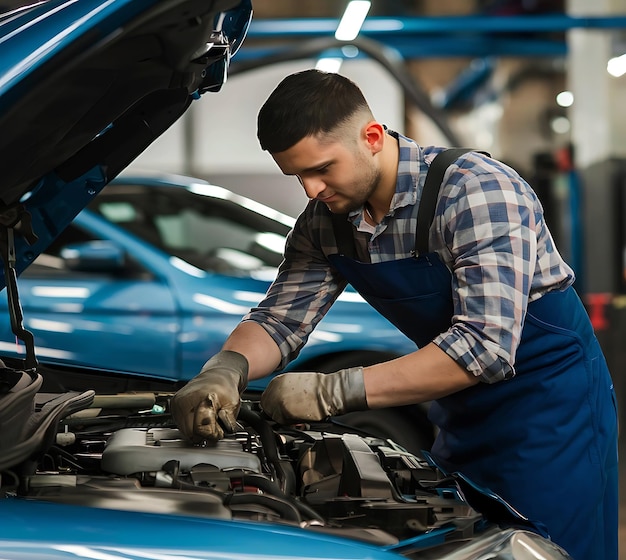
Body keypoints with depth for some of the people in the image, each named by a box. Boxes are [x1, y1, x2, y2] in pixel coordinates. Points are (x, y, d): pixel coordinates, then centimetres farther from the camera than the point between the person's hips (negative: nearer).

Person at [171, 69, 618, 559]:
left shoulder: (477, 191, -27)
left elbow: (485, 347, -34)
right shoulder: (325, 223, -4)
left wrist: (333, 392, -34)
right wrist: (225, 370, -24)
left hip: (549, 406, -7)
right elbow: (280, 318, 1)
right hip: (463, 418, 7)